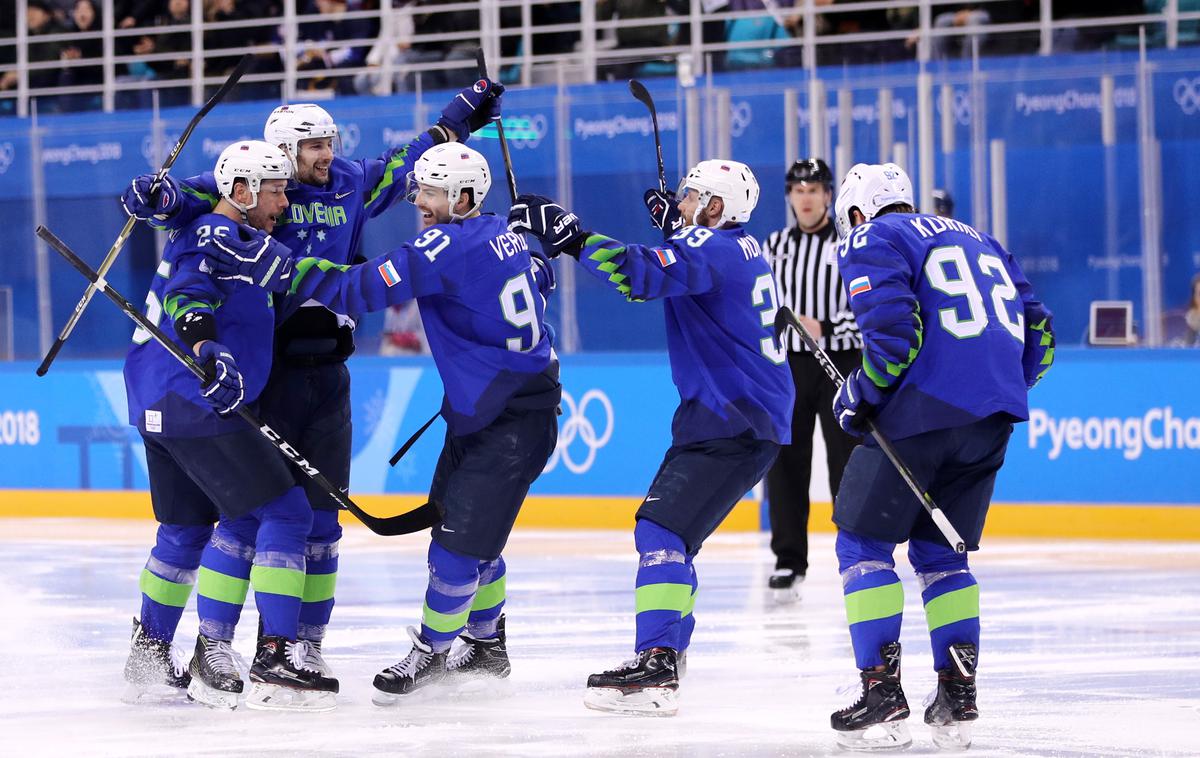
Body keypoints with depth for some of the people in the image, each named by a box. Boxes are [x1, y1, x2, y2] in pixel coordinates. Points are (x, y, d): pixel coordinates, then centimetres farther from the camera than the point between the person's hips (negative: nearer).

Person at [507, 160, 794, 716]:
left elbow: (643, 274, -32)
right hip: (741, 415, 11)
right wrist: (674, 226, 31)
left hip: (733, 425, -11)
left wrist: (569, 235, -29)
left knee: (662, 529, -20)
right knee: (668, 533, 22)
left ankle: (655, 668, -30)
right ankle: (673, 637, 36)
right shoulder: (741, 249, 16)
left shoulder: (711, 249, -14)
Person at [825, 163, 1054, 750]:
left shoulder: (870, 243, 4)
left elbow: (892, 330, -12)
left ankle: (883, 696, -4)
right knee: (939, 552, 19)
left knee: (862, 543, 5)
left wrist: (859, 395, 2)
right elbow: (1037, 336, 19)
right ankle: (958, 696, 12)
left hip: (922, 413, -7)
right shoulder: (980, 242, 26)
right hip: (995, 418, 7)